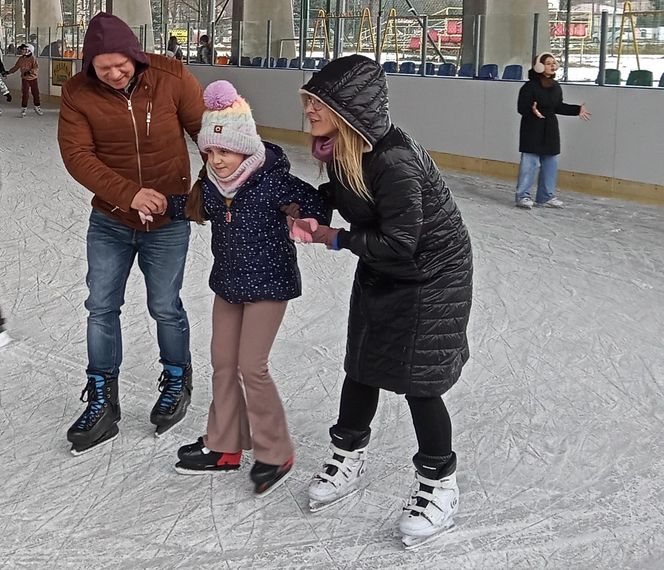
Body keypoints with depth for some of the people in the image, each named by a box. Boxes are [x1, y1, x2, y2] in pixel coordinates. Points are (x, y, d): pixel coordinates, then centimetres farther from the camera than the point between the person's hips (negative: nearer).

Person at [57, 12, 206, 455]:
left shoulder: (171, 78, -15)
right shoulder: (78, 93, -11)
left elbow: (209, 132, -7)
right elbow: (77, 155, -17)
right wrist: (129, 193, -27)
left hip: (167, 222, -2)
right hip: (110, 222, 2)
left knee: (166, 308, 9)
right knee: (101, 309, 8)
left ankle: (178, 382, 34)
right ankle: (102, 401, 23)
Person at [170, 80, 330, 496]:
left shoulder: (271, 180, -21)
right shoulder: (212, 184, -3)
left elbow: (315, 202, -15)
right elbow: (196, 209, 13)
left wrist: (312, 224, -29)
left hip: (268, 282, -7)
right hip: (228, 280, 7)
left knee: (251, 367, -6)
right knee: (223, 363, 13)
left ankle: (276, 454, 11)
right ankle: (224, 447, 28)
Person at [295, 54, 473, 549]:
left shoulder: (394, 161, -34)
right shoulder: (342, 147, -9)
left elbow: (398, 243, -29)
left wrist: (338, 240, -17)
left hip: (433, 274, -8)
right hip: (381, 272, 8)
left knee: (418, 382, 0)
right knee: (362, 367, 15)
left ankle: (439, 486, 21)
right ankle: (348, 459, 36)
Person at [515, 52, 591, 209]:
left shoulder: (556, 87, 10)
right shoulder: (530, 86, -11)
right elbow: (521, 107, -15)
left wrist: (577, 110, 18)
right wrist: (531, 109, -35)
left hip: (550, 128, 8)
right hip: (533, 128, -7)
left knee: (550, 163, 11)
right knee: (529, 162, -8)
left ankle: (546, 196, 20)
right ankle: (523, 196, -2)